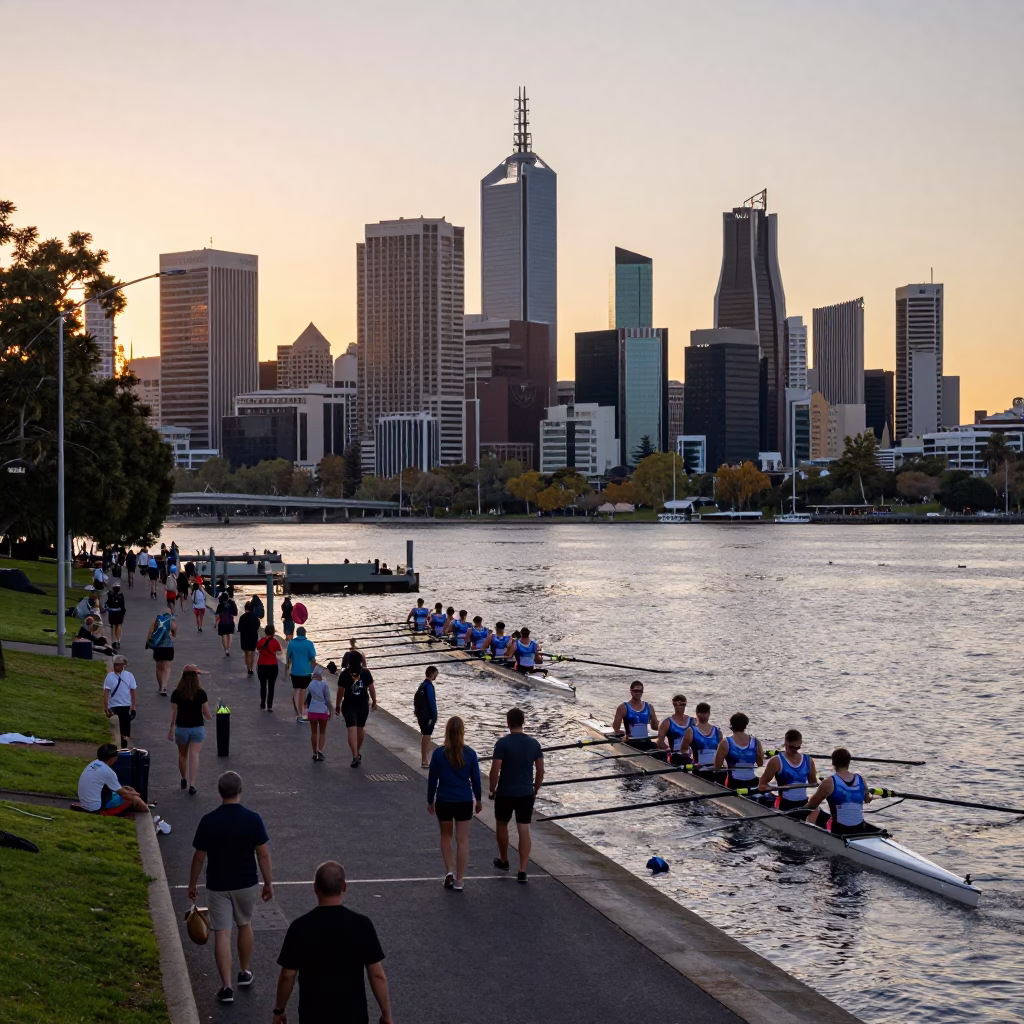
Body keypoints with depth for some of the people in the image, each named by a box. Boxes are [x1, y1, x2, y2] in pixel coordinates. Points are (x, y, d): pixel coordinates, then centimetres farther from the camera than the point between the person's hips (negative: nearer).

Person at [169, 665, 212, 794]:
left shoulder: (177, 693, -7)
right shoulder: (201, 693, -9)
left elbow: (173, 713, -3)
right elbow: (206, 713, -5)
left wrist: (171, 729, 7)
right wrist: (210, 718, 18)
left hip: (181, 728, 1)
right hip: (198, 728, -1)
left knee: (182, 755, 21)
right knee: (194, 756, -2)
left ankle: (184, 780, 36)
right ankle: (192, 785, -11)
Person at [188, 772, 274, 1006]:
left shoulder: (208, 821, -13)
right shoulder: (253, 819, -12)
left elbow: (199, 857, -5)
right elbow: (263, 855, -7)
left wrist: (192, 884, 8)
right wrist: (269, 883, 5)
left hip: (218, 885, -1)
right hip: (246, 883, 1)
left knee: (222, 934, 2)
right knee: (245, 925, 23)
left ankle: (227, 987, -1)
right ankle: (244, 973, 36)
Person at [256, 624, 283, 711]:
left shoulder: (260, 641, -2)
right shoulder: (275, 642, -8)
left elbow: (257, 653, 6)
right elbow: (278, 656, -5)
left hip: (262, 666, 1)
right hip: (273, 666, -1)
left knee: (263, 685, 13)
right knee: (271, 686, 6)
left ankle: (263, 705, 15)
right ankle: (270, 706, 5)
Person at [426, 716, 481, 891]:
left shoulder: (439, 753, -10)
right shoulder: (470, 754, -8)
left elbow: (432, 779, -3)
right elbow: (475, 779, 0)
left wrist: (430, 801, 10)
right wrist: (478, 800, 15)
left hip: (443, 802, 0)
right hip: (464, 802, 0)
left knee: (446, 836, 21)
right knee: (463, 840, 8)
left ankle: (449, 871, 10)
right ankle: (459, 880, 10)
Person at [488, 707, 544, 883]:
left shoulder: (502, 743, -13)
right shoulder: (534, 743, 0)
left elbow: (495, 770, -15)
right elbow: (540, 771, 4)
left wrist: (492, 790, 0)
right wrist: (535, 790, 17)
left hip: (505, 793, -3)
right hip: (526, 793, 3)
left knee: (501, 825, 21)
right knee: (524, 830, 2)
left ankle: (503, 861, 36)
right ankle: (522, 871, -3)